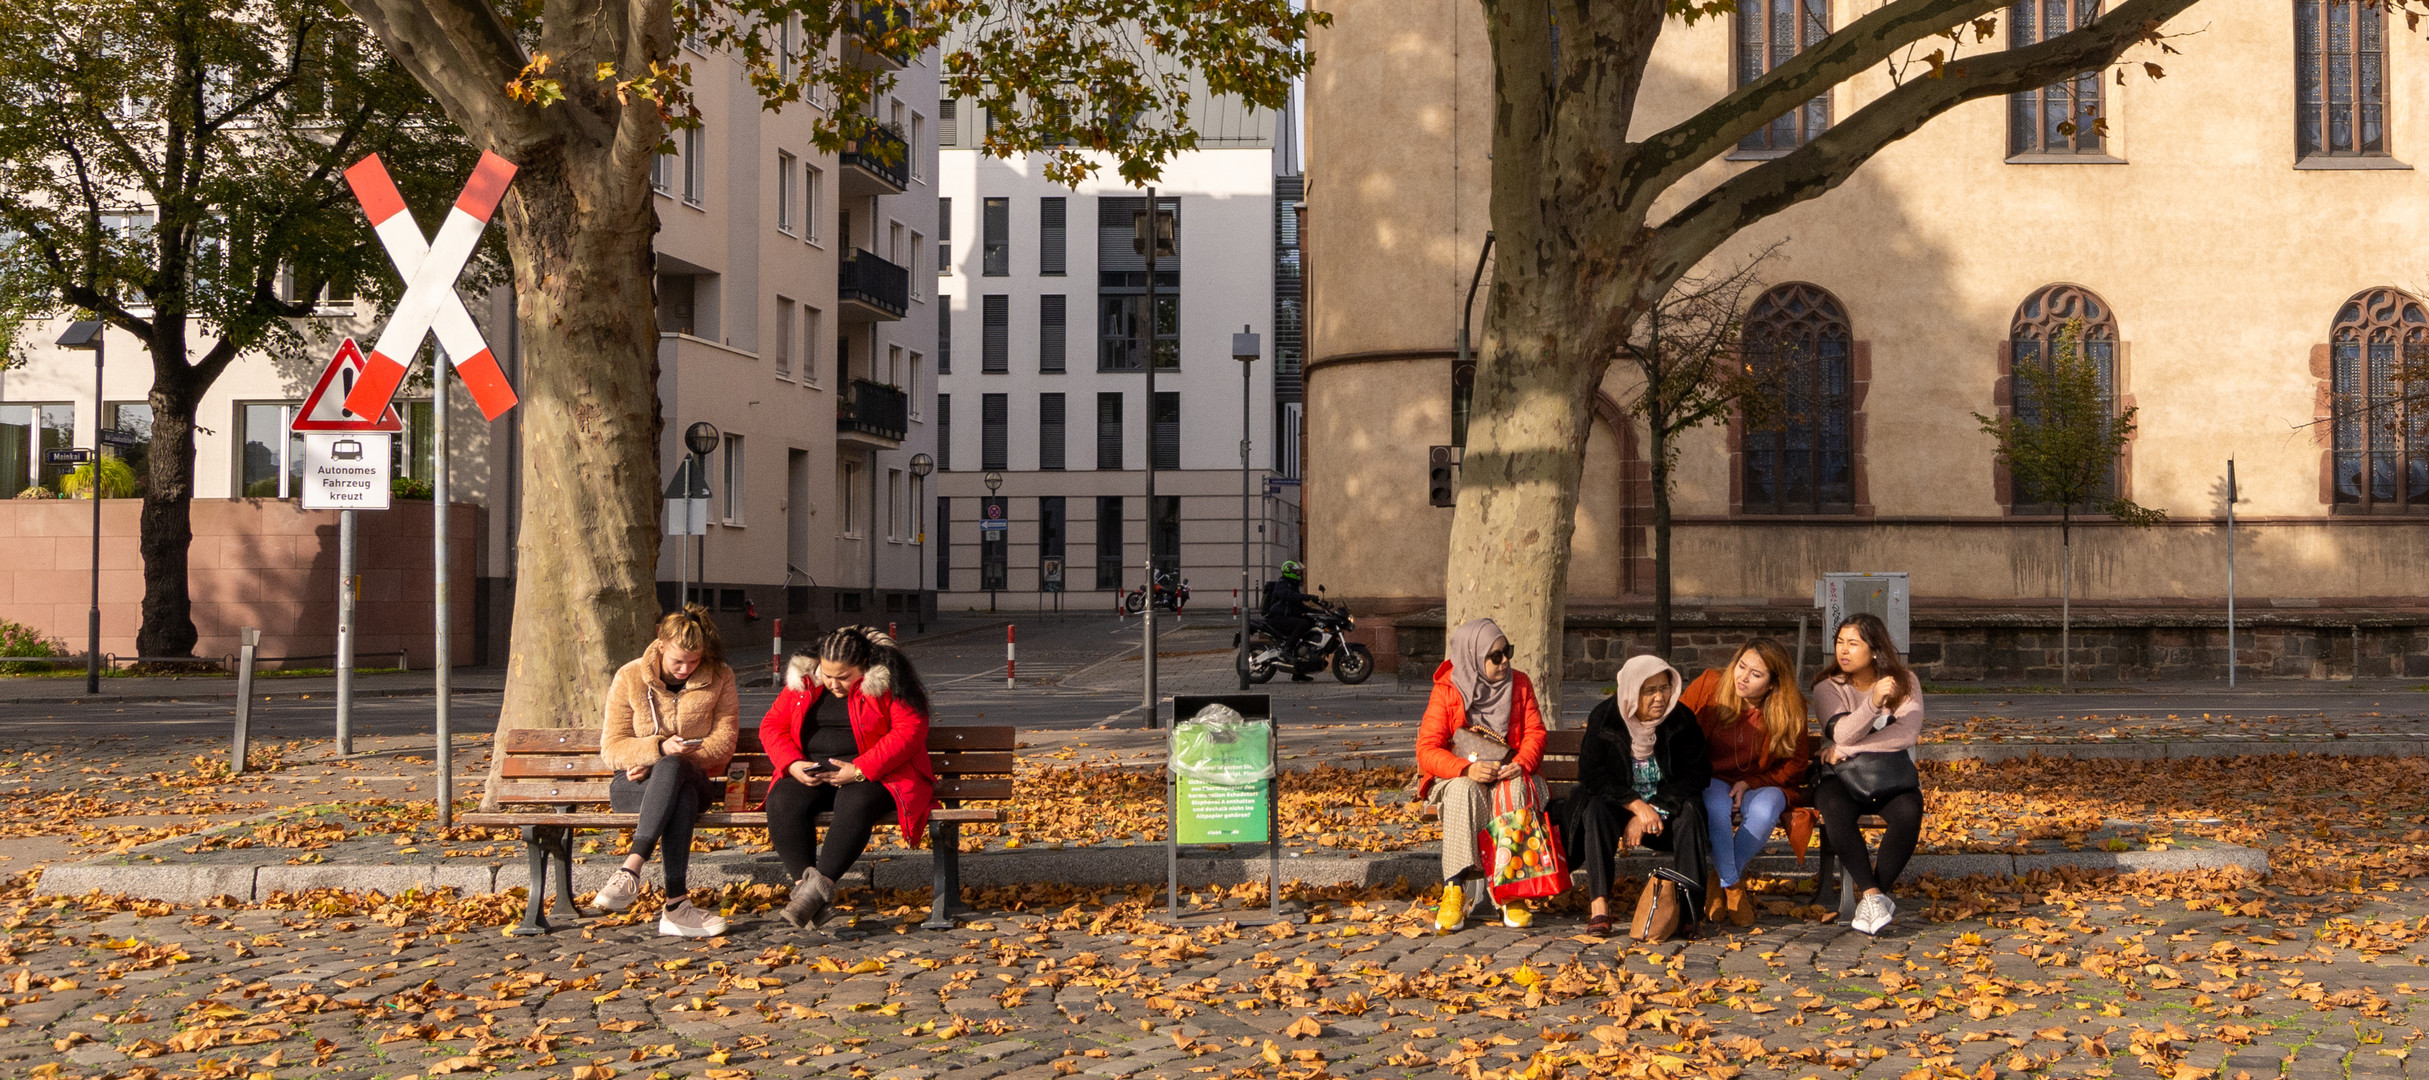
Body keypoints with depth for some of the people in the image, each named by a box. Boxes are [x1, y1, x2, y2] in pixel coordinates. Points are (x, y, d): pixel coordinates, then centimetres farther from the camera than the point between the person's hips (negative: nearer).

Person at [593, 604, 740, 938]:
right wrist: (659, 748, -22)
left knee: (671, 769, -40)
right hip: (634, 785, -1)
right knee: (683, 797, -40)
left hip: (694, 780, 1)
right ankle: (676, 905, -51)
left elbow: (724, 741, -2)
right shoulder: (630, 678, 1)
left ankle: (631, 870, -51)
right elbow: (612, 749, -2)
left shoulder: (720, 679, 3)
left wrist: (669, 761, -14)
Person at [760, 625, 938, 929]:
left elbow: (910, 731, -15)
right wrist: (793, 764, -11)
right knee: (783, 801, -28)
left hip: (873, 775, -4)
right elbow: (772, 725, 9)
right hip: (810, 775, 4)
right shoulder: (803, 681, 7)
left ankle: (819, 886, -40)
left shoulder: (887, 682, -7)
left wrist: (859, 770, -22)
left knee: (855, 805, -38)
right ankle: (803, 882, -34)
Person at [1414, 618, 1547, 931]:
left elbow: (1535, 732, 3)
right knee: (1464, 791, -38)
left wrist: (1522, 763, -20)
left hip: (1506, 773, 2)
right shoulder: (1447, 692, -6)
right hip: (1457, 777, -2)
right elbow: (1427, 750, -11)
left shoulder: (1519, 684, 6)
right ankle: (1454, 891, -38)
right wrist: (1467, 768, -30)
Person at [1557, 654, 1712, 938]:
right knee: (1596, 809, -31)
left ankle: (1688, 903, -35)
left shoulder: (1681, 720, -9)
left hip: (1665, 806, 1)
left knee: (1690, 809, -29)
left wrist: (1654, 809, -22)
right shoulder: (1604, 718, -11)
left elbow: (1699, 773, -11)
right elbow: (1590, 774, -15)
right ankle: (1599, 905, -40)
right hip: (1616, 802, -1)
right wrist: (1637, 806, -26)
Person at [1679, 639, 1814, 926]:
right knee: (1716, 803, -37)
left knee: (1765, 808, -35)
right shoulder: (1708, 685, -7)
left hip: (1761, 784, 1)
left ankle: (1719, 881, -14)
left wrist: (1750, 783, -13)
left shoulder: (1790, 707, -7)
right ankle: (1731, 886, -21)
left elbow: (1796, 764, 1)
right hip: (1711, 781, -1)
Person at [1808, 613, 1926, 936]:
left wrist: (1847, 749, -19)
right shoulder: (1828, 687, -1)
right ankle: (1875, 896, -31)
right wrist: (1873, 702, -37)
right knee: (1836, 809, -36)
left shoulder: (1904, 682, 1)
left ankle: (1874, 893, -23)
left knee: (1909, 810, -33)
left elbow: (1908, 733, -16)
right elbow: (1842, 734, -19)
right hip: (1840, 778, -1)